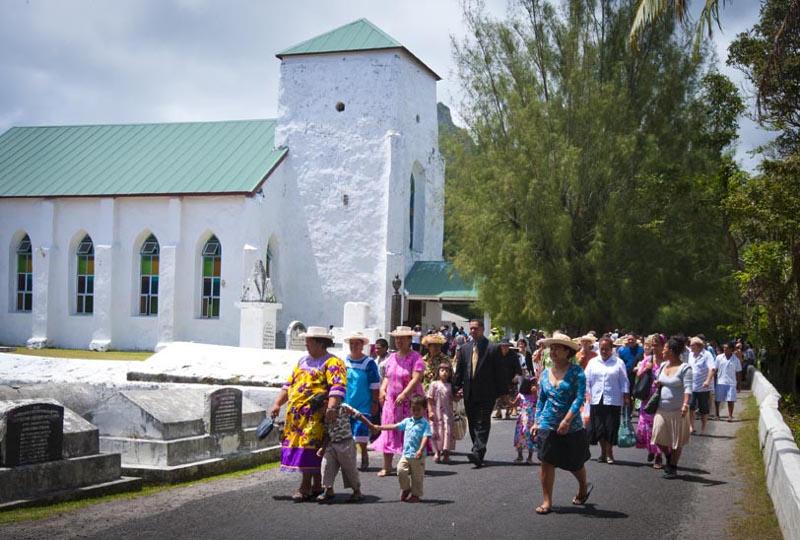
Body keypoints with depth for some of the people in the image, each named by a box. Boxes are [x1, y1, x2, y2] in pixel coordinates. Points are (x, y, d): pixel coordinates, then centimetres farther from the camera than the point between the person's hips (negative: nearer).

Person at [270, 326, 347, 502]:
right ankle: (316, 487, 15)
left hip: (315, 414, -7)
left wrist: (331, 407, -33)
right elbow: (288, 385, 24)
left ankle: (305, 487, -7)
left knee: (309, 446, -11)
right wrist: (277, 404, 14)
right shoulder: (302, 361, 22)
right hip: (296, 413, 7)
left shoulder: (332, 363, -4)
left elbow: (337, 387, -19)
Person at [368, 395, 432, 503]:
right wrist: (379, 427, 10)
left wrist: (420, 450, -30)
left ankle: (416, 494, 21)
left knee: (417, 476, 4)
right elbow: (394, 427, 14)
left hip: (418, 456, -4)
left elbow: (425, 437, -16)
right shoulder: (407, 421, 12)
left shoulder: (425, 424, -6)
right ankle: (405, 489, 12)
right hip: (406, 454, 4)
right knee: (401, 470, -11)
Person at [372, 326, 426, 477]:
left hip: (410, 400, -6)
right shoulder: (392, 357, 13)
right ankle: (387, 466, 8)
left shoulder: (415, 357, -7)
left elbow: (416, 379, -17)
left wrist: (404, 394, -25)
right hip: (391, 400, 6)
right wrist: (382, 389, 3)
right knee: (389, 433, 4)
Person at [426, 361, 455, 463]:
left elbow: (452, 399, 12)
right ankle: (437, 452, 11)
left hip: (447, 413, 2)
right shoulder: (434, 384, -1)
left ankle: (446, 454, 3)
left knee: (447, 430, -3)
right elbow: (430, 399, -2)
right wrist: (430, 411, -10)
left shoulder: (450, 386, 8)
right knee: (437, 431, 1)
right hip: (436, 413, -2)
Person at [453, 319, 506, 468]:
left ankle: (478, 453, -21)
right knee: (472, 425, 9)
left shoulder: (492, 348, -3)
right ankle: (478, 453, 18)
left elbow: (499, 372, -2)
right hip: (469, 394, 5)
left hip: (486, 394, -5)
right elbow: (459, 371, 15)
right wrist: (457, 388, 5)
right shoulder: (465, 349, 12)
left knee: (482, 424, -12)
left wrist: (501, 392, -4)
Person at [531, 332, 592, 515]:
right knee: (546, 462, -4)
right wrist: (536, 422, 8)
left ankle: (583, 488, 41)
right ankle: (547, 502, 4)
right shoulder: (546, 373, 6)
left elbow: (579, 397, -17)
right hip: (547, 425, 3)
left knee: (575, 463, 11)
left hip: (571, 426, -3)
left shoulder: (576, 371, -9)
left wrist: (567, 420, -23)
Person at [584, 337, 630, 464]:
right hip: (596, 400, 2)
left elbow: (624, 382, 4)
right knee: (599, 427, 3)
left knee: (611, 428, -3)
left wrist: (626, 397, -2)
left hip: (613, 400, -2)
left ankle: (609, 452, 8)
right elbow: (587, 380, 11)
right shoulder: (593, 362, 12)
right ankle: (603, 452, 17)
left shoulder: (618, 363, 5)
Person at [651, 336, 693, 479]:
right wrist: (657, 384, 1)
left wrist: (685, 404, -32)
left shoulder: (685, 368, -11)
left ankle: (673, 467, 19)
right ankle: (669, 458, 30)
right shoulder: (663, 365, 10)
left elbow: (688, 388, -19)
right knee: (659, 438, 4)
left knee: (676, 441, 5)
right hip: (662, 409, 6)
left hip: (677, 410, -6)